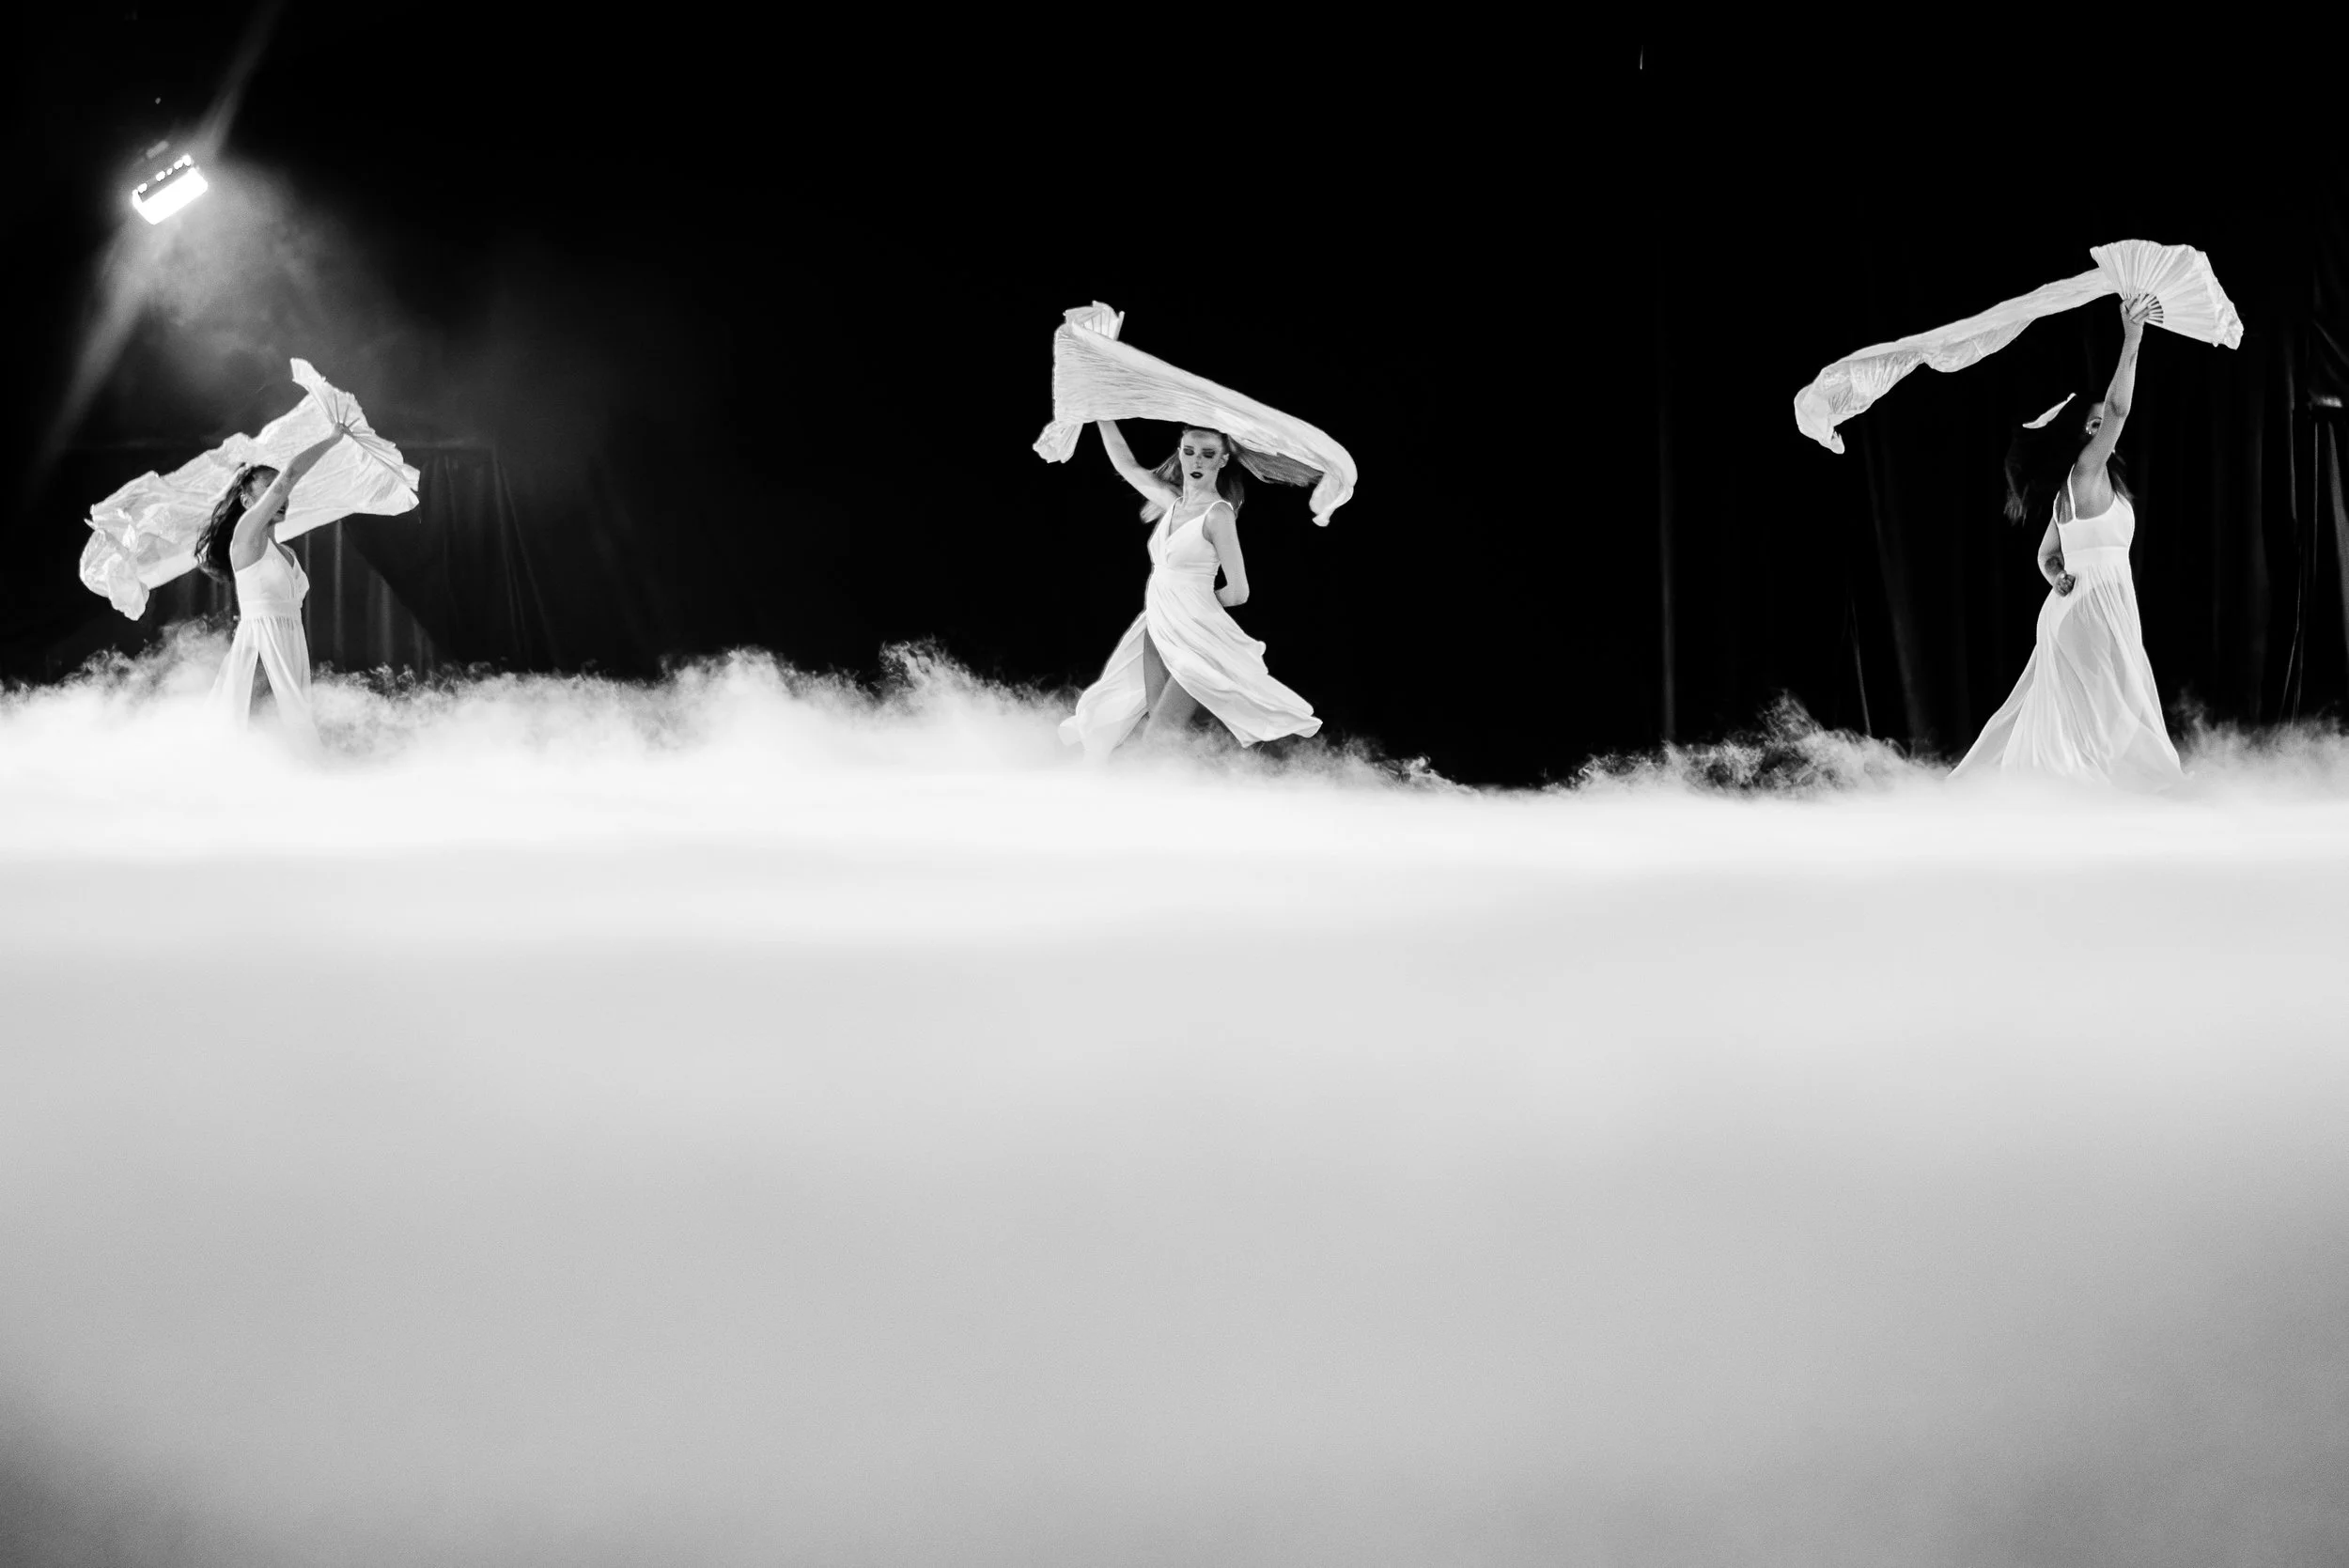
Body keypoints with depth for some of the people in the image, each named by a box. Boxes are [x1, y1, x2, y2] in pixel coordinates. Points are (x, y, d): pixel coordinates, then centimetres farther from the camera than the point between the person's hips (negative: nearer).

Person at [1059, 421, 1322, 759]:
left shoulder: (1218, 513, -12)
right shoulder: (1173, 501, 8)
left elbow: (1237, 593, -11)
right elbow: (1126, 465, 22)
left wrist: (1193, 595, 5)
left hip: (1195, 638, -7)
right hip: (1158, 630, 7)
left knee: (1158, 741, -14)